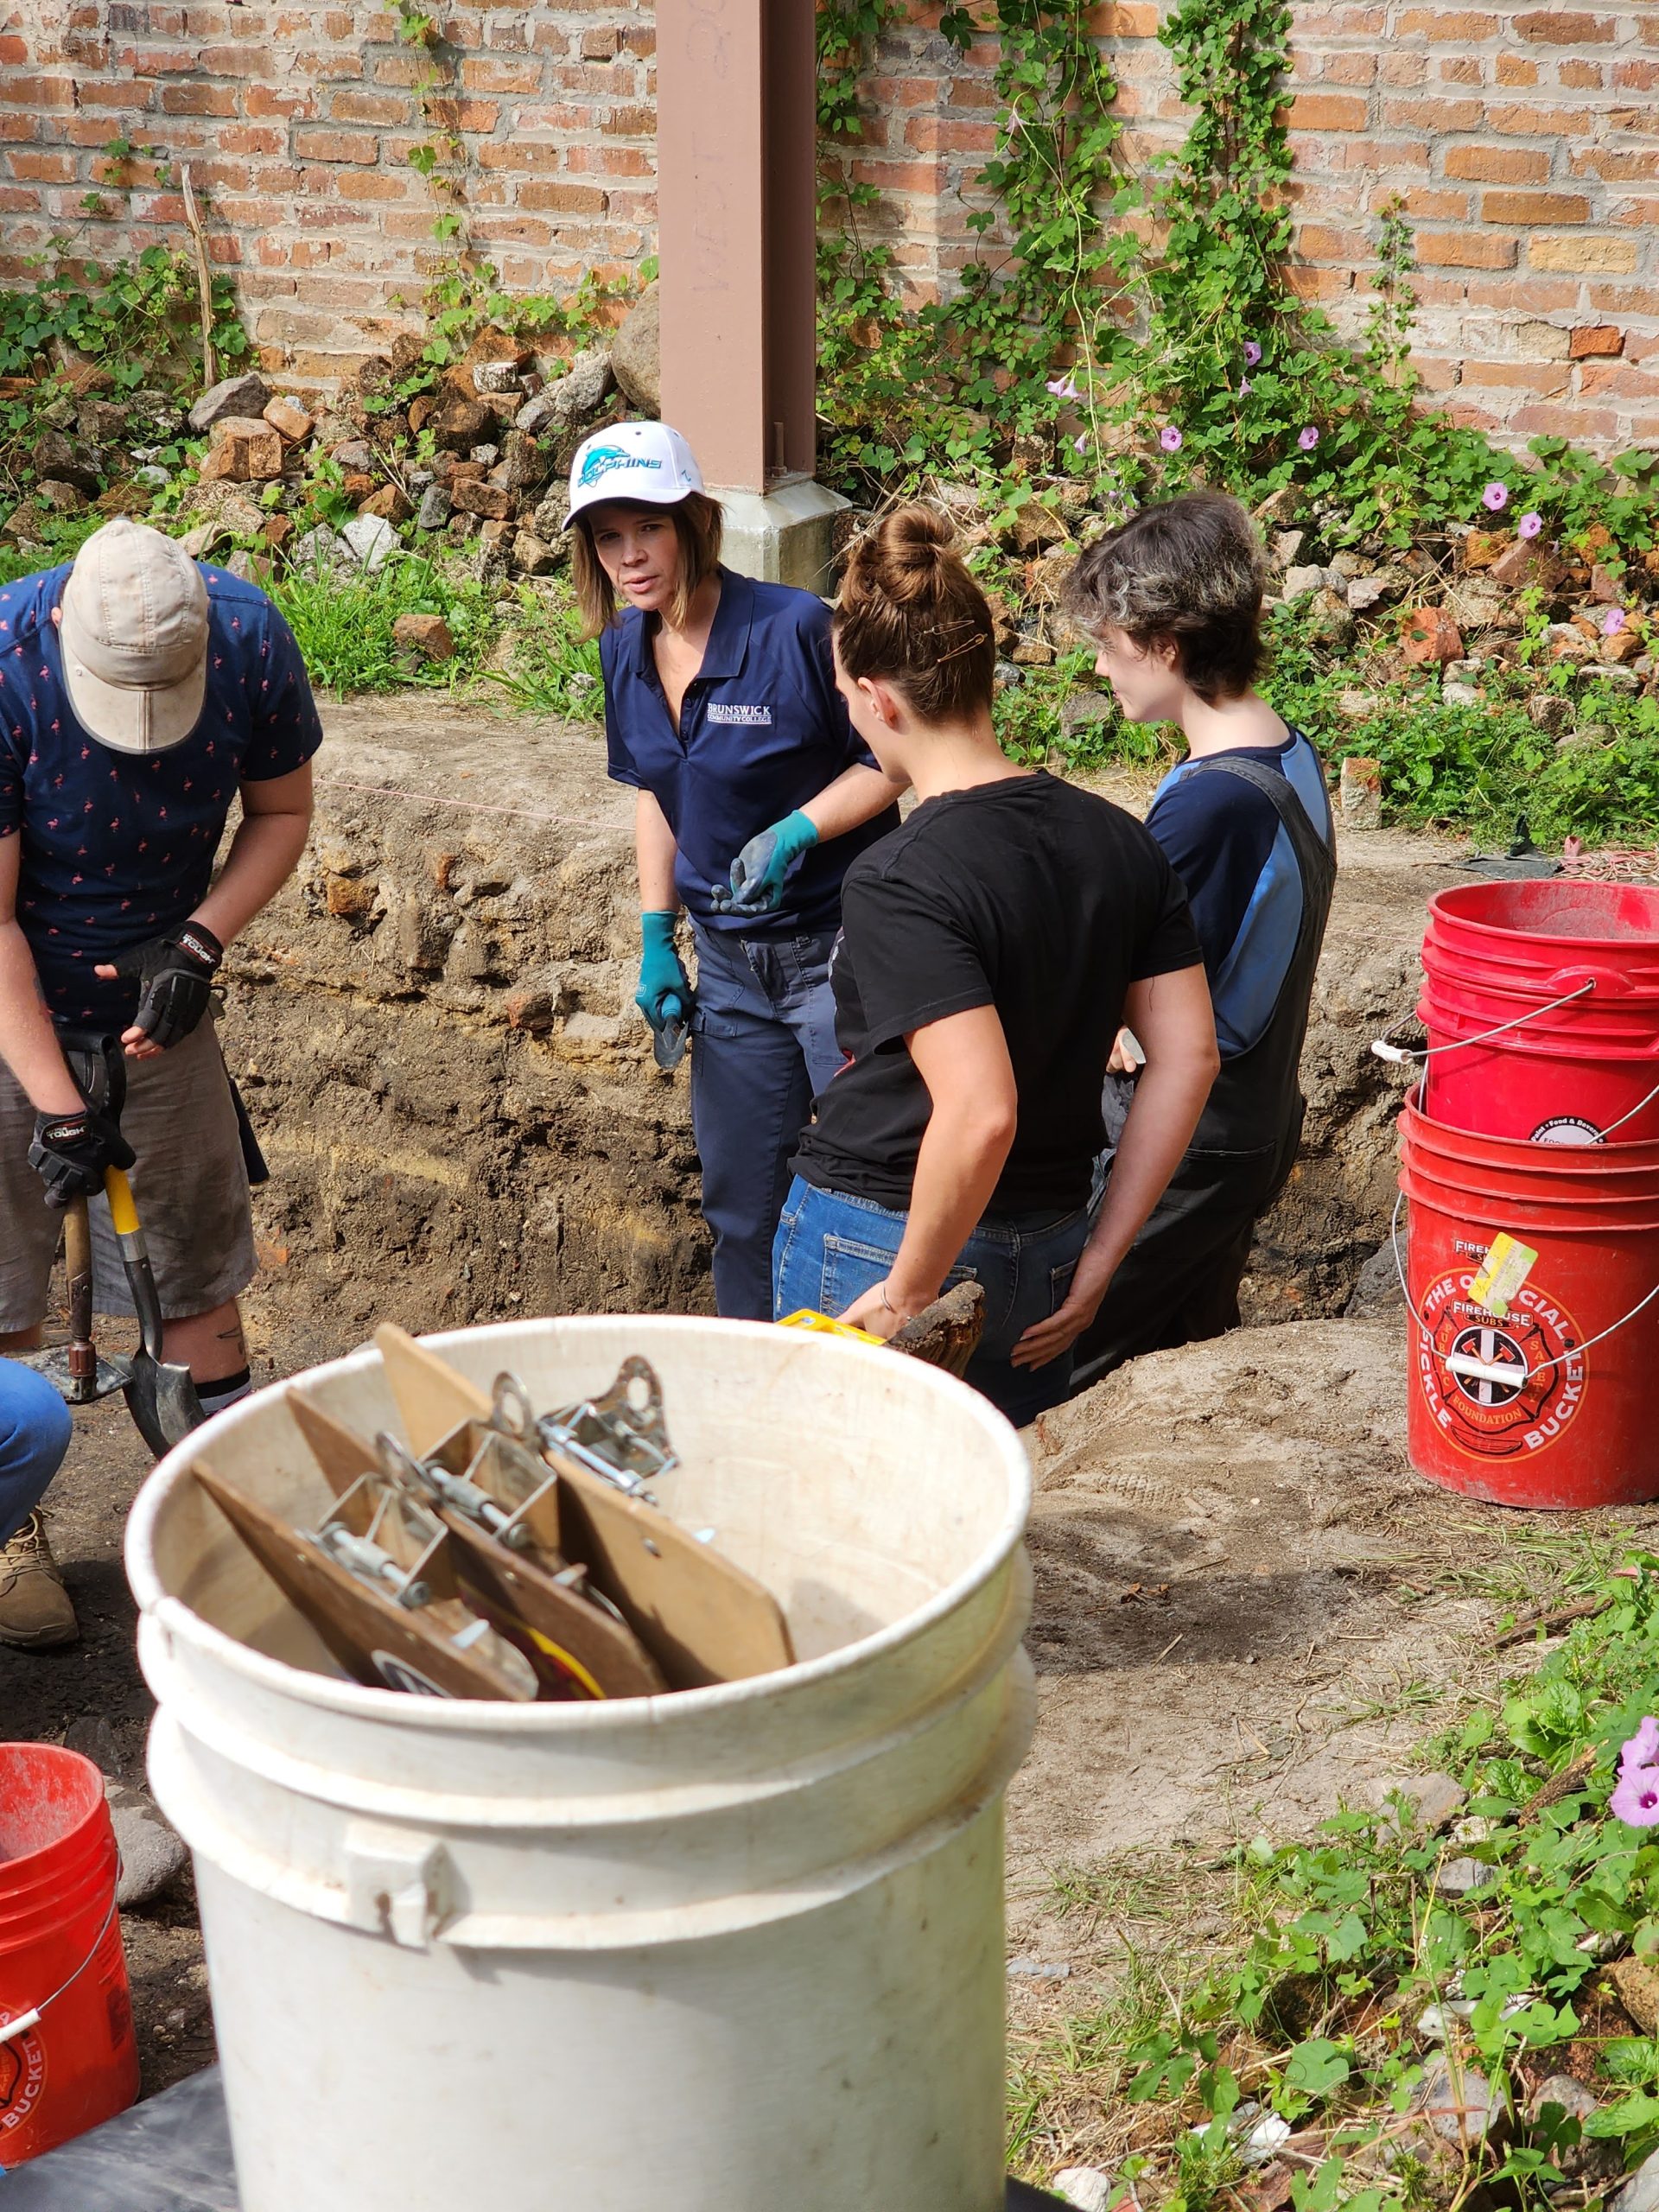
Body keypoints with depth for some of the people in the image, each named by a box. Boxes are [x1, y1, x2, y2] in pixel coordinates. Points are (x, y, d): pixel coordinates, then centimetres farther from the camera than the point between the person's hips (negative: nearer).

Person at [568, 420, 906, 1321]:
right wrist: (656, 938, 11)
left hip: (840, 948, -6)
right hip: (727, 960, 7)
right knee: (740, 1203, 17)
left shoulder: (795, 628, -19)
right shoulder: (626, 650, 2)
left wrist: (798, 830, -26)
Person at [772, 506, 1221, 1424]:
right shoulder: (1119, 841, 1)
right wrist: (1099, 1257, 5)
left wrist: (906, 1295, -17)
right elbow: (1188, 1056, 1)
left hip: (876, 1243, -6)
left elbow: (979, 1113, -29)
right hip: (1041, 1253, 6)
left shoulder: (898, 882, -20)